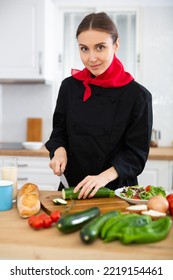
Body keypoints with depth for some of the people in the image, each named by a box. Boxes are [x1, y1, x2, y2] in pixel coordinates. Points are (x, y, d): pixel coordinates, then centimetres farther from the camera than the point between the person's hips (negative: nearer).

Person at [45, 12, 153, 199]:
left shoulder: (138, 95, -9)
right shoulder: (70, 86, 0)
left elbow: (137, 153, -8)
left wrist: (105, 176, -22)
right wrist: (59, 151, -9)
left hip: (116, 190, -2)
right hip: (71, 188, 2)